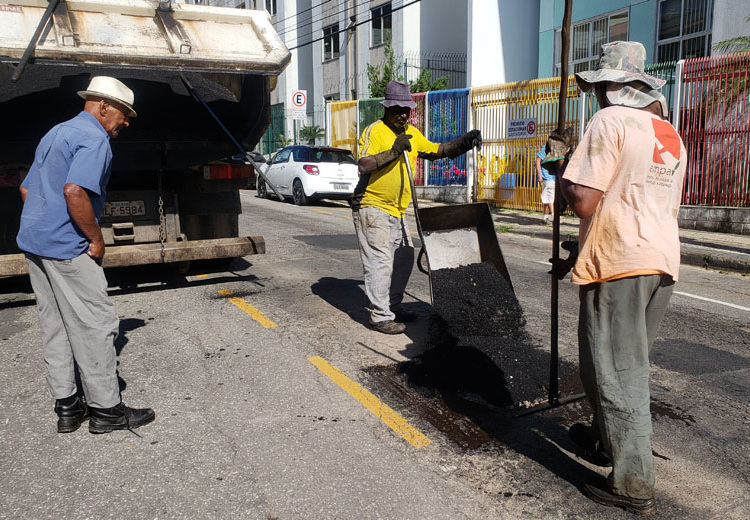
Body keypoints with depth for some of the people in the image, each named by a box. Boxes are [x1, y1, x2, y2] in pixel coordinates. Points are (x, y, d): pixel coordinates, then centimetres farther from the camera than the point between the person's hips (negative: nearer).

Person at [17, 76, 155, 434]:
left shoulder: (56, 133, 20)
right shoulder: (94, 138, -12)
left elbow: (27, 189, 24)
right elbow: (75, 191, -27)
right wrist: (96, 239, -17)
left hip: (33, 242, 10)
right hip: (67, 247, -10)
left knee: (54, 326, 12)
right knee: (94, 325, -2)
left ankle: (66, 406, 20)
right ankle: (106, 409, 6)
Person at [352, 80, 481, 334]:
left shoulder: (412, 133, 13)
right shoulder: (375, 131, -12)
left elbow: (437, 151, 17)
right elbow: (364, 165, -25)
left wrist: (465, 142, 4)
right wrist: (394, 151, -28)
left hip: (396, 209, 9)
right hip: (371, 206, -9)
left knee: (404, 257, 14)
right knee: (380, 261, -9)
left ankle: (393, 307, 28)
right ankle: (380, 317, -3)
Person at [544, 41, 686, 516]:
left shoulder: (611, 121, -9)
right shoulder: (671, 134, 17)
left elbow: (583, 202, -17)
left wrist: (560, 162, 2)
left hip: (619, 262, -9)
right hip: (663, 261, 9)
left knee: (617, 370, -1)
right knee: (629, 364, 22)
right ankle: (608, 440, 40)